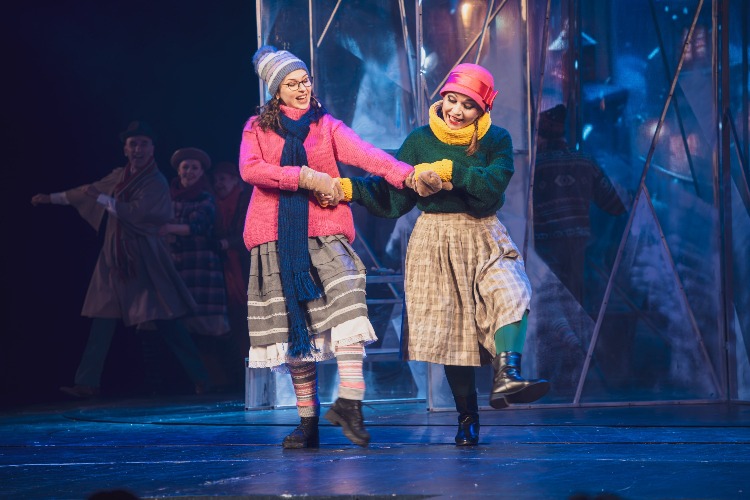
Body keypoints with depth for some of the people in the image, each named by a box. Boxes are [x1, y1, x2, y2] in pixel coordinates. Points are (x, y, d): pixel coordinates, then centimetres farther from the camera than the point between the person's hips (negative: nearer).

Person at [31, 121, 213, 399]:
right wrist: (52, 198, 32)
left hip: (143, 258, -6)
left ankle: (200, 378, -1)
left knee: (165, 319, -8)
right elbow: (89, 191, 25)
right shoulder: (120, 176, 11)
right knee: (102, 319, 2)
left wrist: (102, 198, -14)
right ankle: (87, 383, 3)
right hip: (114, 256, 6)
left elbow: (135, 212, -20)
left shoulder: (157, 183, -8)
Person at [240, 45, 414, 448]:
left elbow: (366, 155, -7)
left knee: (347, 299, -25)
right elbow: (249, 169, -7)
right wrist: (305, 177, -14)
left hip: (324, 233, -1)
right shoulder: (257, 128, 12)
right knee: (294, 326, 0)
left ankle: (349, 403, -32)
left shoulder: (327, 126, 10)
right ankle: (308, 422, 6)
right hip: (276, 239, 1)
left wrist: (408, 175, -24)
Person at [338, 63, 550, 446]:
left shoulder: (496, 141, -1)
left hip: (484, 239, 0)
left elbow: (492, 184, -20)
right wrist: (348, 187, -8)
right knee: (450, 324, 0)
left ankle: (506, 377, -41)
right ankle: (467, 417, 11)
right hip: (436, 241, 0)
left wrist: (447, 171, -24)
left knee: (511, 292, -28)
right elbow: (392, 198, 3)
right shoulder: (420, 141, 2)